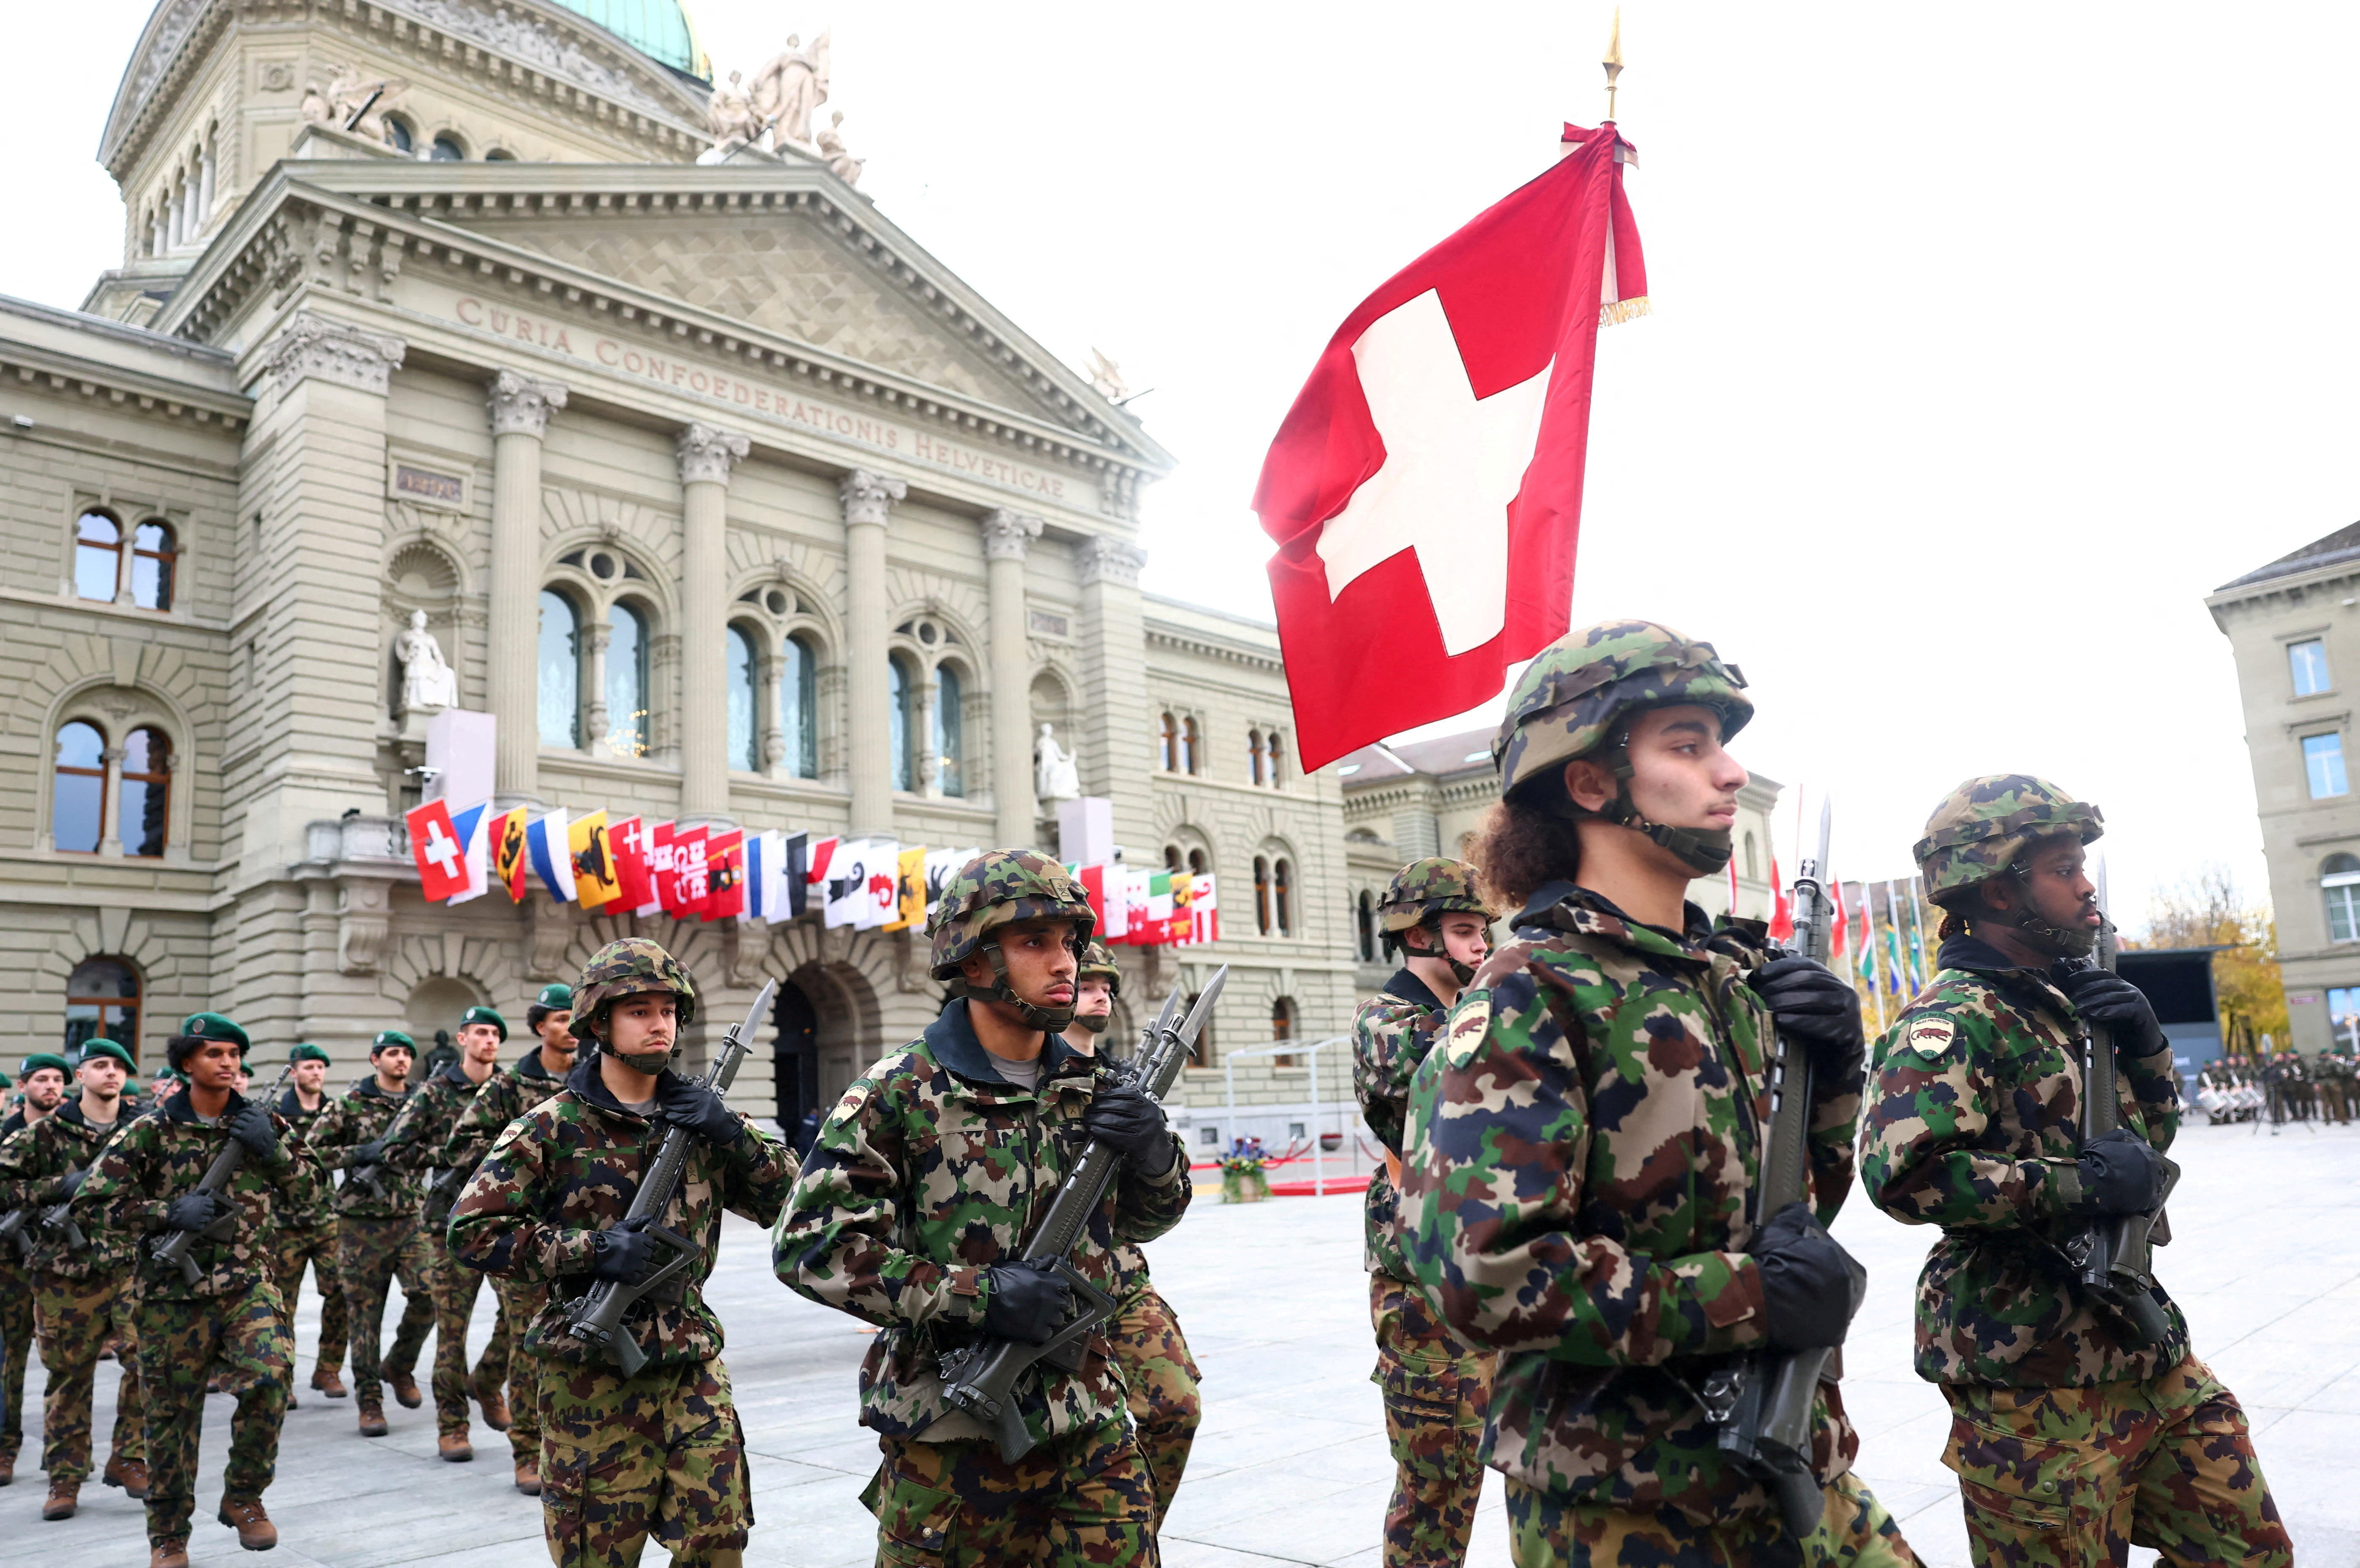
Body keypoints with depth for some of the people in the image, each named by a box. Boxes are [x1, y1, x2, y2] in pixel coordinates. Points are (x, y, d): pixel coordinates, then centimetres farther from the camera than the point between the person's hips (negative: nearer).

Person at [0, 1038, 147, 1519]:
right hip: (66, 1273, -1)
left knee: (149, 1359, -12)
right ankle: (65, 1477, 21)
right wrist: (59, 1187, -13)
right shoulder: (47, 1133, 2)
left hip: (132, 1266, 1)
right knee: (69, 1376, 7)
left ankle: (129, 1459, 5)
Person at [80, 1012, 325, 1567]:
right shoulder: (153, 1130, -3)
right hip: (173, 1293, 0)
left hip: (247, 1283, 1)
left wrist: (271, 1151, -12)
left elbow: (306, 1193, 6)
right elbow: (93, 1199, -4)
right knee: (170, 1416, 8)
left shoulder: (262, 1123, 4)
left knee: (268, 1377, -22)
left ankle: (243, 1497, 1)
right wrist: (168, 1213, -17)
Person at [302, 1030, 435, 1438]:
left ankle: (400, 1366, 16)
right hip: (363, 1223, -3)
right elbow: (312, 1149, -1)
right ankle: (369, 1400, 12)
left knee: (428, 1296, -9)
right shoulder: (352, 1105, -1)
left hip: (411, 1219, 3)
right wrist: (358, 1155, -14)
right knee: (365, 1312, 2)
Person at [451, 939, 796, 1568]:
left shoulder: (700, 1114, 5)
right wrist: (589, 1249, -18)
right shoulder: (553, 1127, -6)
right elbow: (471, 1230, -9)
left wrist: (732, 1135, -13)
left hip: (692, 1365, 3)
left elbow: (789, 1202, 4)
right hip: (592, 1372, -3)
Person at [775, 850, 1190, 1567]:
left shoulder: (1091, 1089, 5)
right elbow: (808, 1245, -15)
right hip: (951, 1443, -4)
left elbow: (1143, 1220, 17)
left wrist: (1155, 1156, -6)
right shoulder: (900, 1094, -10)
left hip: (1091, 1432, 4)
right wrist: (973, 1293, -21)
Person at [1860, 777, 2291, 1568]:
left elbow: (2153, 1133, 22)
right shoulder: (1954, 1018, -18)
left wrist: (2144, 1046, 2)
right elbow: (1903, 1172, -33)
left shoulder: (2061, 999, 12)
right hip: (2035, 1386, -9)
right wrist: (2083, 1182, -24)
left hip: (2145, 1355, 9)